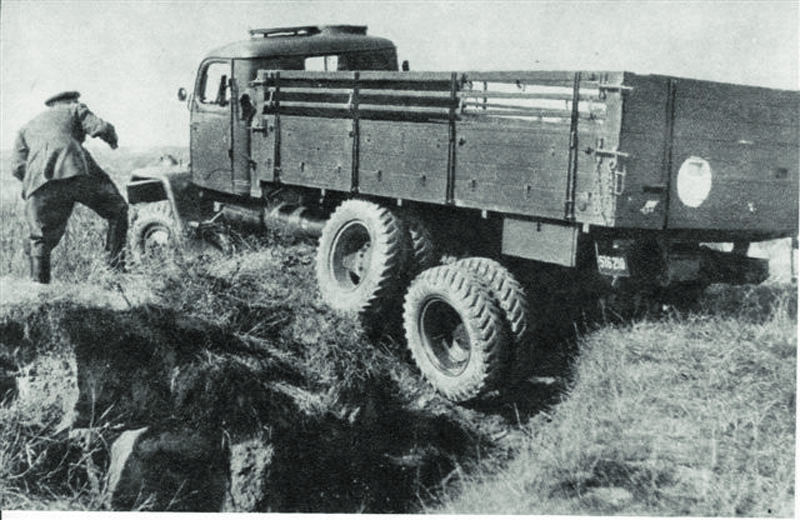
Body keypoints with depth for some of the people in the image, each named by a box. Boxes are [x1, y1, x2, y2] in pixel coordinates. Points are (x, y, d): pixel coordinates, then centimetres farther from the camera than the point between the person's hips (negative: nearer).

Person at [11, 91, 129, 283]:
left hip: (40, 180, 2)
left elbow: (17, 167, 21)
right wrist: (112, 139, 28)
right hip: (78, 170, -2)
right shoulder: (75, 109, 28)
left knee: (39, 240, 10)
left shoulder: (26, 128, 35)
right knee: (117, 211, 15)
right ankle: (117, 270, 8)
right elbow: (100, 128, 8)